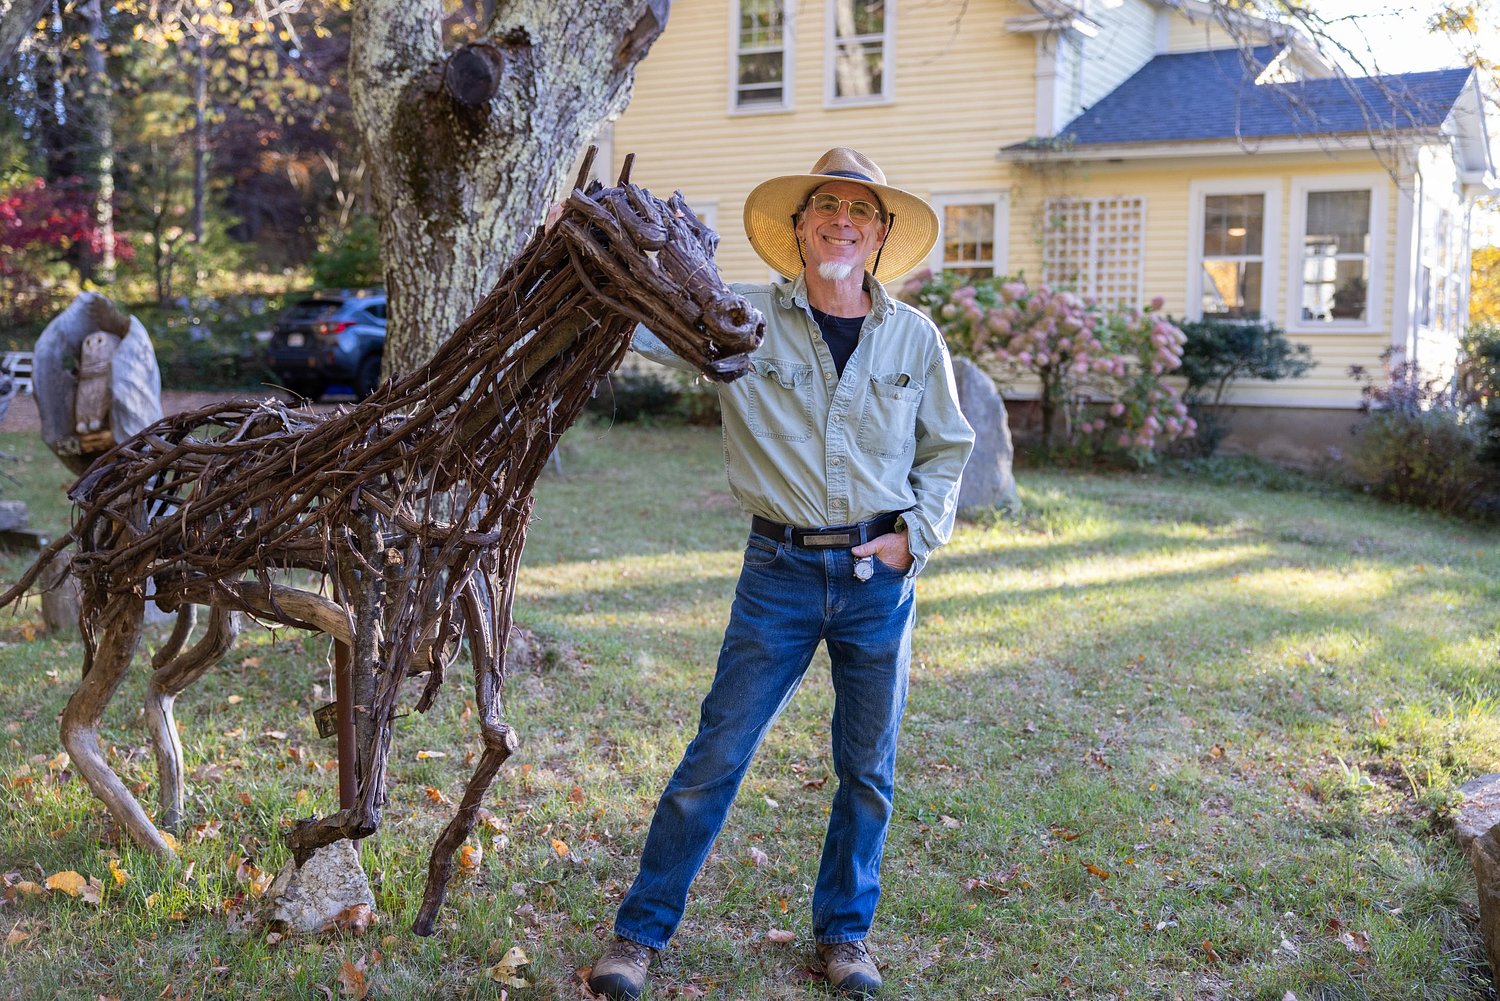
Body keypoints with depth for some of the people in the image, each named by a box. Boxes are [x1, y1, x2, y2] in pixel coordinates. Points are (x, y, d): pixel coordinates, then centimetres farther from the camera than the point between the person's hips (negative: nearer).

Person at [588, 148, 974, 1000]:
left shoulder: (915, 338, 4)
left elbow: (947, 449, 13)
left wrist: (918, 536, 1)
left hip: (880, 572, 2)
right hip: (782, 570, -2)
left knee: (869, 768, 11)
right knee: (717, 755, 1)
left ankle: (844, 931, 30)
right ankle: (641, 930, 15)